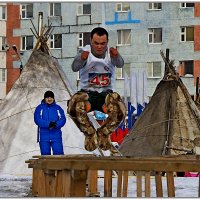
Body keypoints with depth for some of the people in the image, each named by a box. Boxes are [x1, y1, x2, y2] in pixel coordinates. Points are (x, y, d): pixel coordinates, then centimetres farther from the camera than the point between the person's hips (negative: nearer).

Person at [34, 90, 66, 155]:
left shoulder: (58, 108, 10)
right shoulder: (39, 108, 5)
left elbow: (63, 119, 0)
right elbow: (37, 120, -7)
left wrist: (56, 125, -20)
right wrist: (48, 124, -21)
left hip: (56, 136, 0)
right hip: (44, 136, 0)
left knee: (59, 154, -6)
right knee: (45, 154, 2)